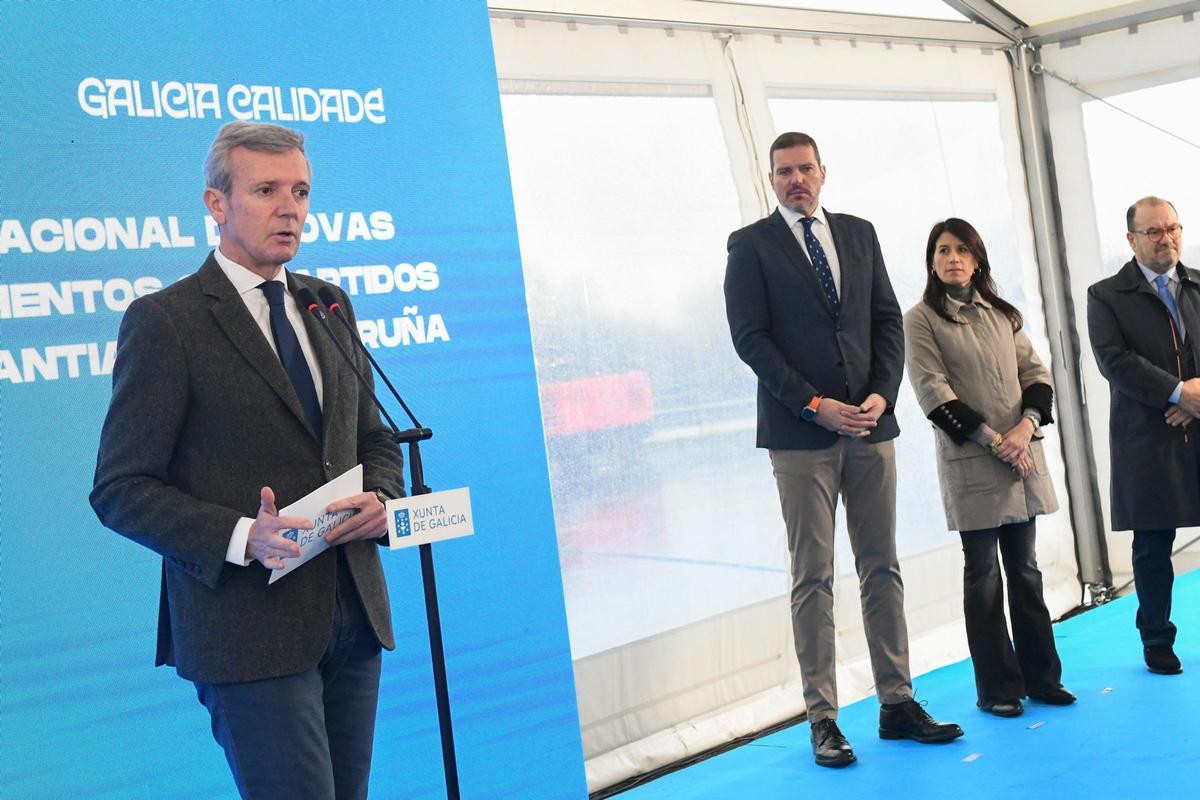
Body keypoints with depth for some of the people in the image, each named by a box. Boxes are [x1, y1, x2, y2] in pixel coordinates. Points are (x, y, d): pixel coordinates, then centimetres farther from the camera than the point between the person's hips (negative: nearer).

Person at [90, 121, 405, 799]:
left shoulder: (328, 305, 13)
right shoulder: (164, 321, -7)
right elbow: (122, 490, -8)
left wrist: (381, 498, -2)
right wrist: (241, 537, -22)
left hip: (353, 617, 6)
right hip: (249, 630, -6)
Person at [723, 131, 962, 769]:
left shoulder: (858, 233, 14)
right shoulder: (750, 245, 1)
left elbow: (887, 319, 12)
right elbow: (750, 337, -6)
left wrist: (882, 393, -4)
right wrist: (815, 404, -13)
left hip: (870, 426, 4)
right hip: (801, 432, -4)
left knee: (882, 568, 8)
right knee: (813, 578, 0)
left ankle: (897, 703, 16)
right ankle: (822, 718, 6)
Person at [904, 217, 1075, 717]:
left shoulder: (1002, 314, 14)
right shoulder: (921, 319, -2)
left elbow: (1035, 372, 11)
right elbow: (933, 393, -9)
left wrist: (1026, 426, -8)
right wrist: (993, 440, -14)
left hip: (1022, 456, 5)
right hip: (970, 464, -4)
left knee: (1025, 568, 10)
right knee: (983, 575, 2)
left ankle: (1041, 676, 18)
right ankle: (997, 688, 9)